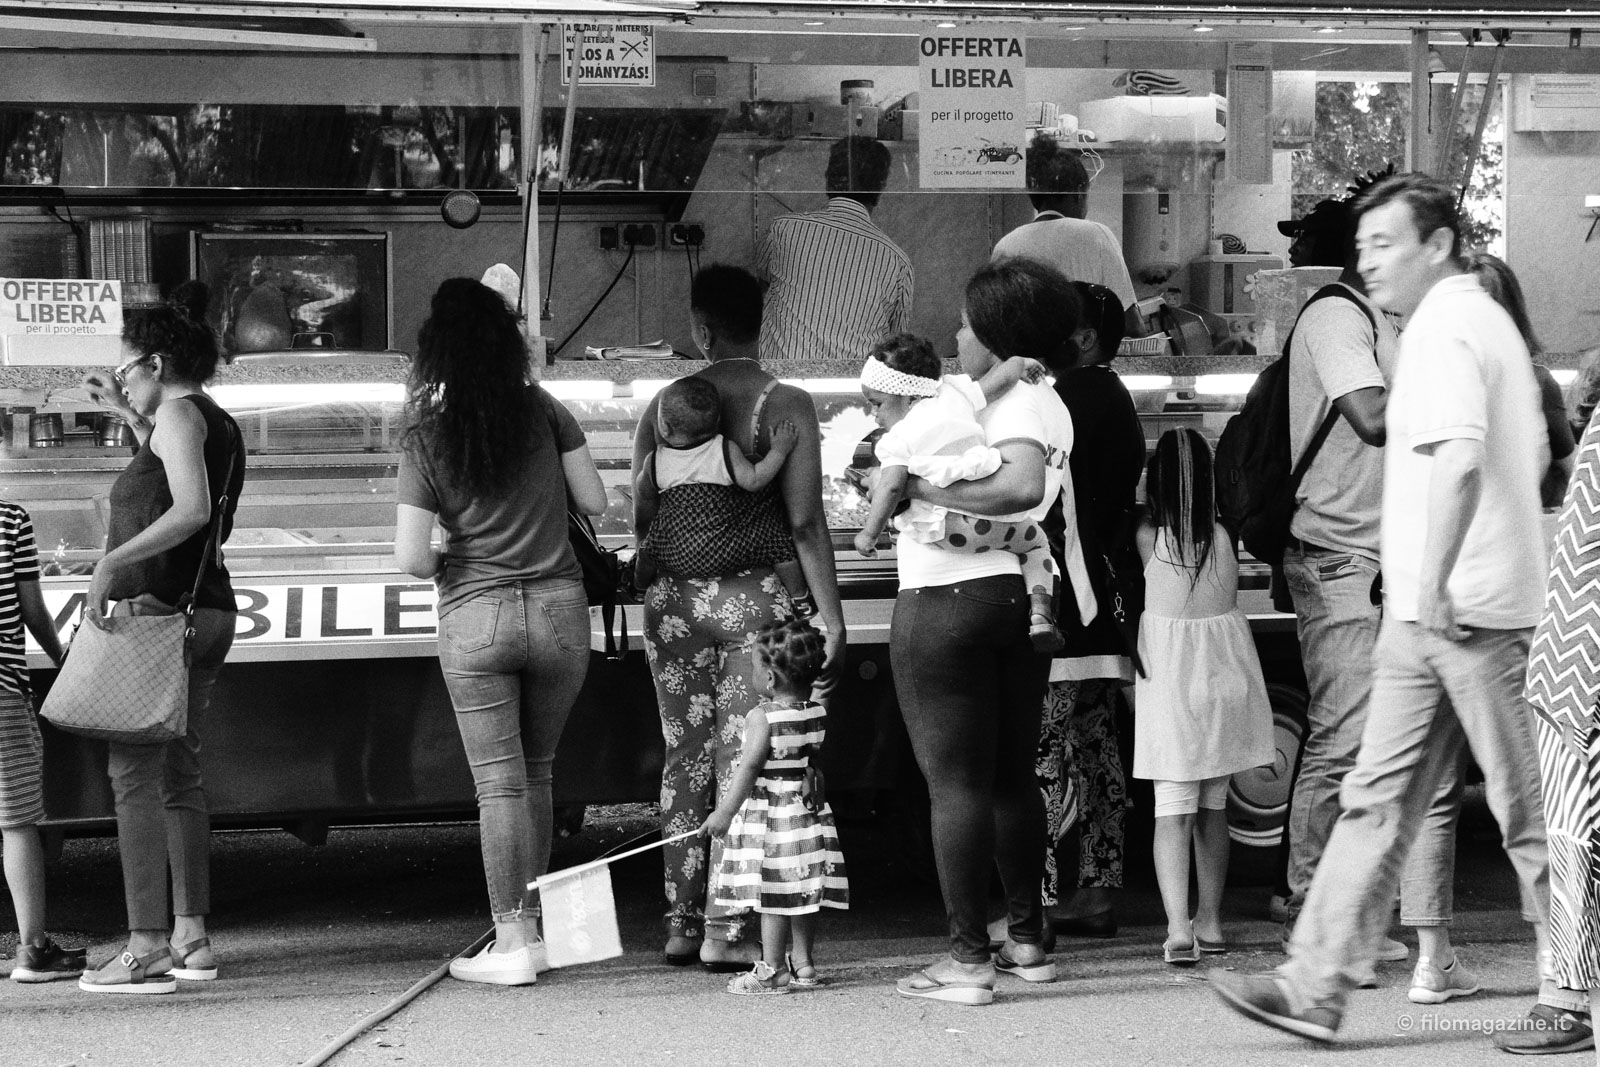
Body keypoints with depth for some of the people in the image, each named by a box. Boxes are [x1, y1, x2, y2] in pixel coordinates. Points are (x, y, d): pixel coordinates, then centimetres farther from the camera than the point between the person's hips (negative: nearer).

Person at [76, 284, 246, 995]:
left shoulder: (179, 412, -9)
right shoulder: (219, 424, 17)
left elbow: (192, 508, -24)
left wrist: (114, 562, -26)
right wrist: (130, 417, 35)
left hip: (156, 611, -10)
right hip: (208, 611, 10)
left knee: (134, 775, -10)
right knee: (178, 777, 14)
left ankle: (146, 950, -15)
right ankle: (191, 938, 16)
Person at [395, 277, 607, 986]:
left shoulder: (425, 441, -8)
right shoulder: (544, 412, -4)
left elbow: (411, 558, -12)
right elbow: (595, 501, 2)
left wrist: (444, 567, 9)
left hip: (474, 617, -2)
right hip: (558, 608, 2)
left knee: (498, 781, 3)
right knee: (535, 773, 16)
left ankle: (510, 944, 2)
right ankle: (531, 929, 19)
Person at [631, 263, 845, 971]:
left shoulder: (663, 406, 4)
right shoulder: (787, 406, -6)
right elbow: (805, 523, -11)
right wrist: (831, 617, -8)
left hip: (673, 596, 3)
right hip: (755, 595, -3)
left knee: (685, 759, 11)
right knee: (742, 760, 0)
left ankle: (682, 924, 14)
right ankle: (725, 931, -1)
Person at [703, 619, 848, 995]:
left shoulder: (763, 717, -16)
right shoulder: (818, 713, 3)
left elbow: (749, 767, -18)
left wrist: (725, 812, -14)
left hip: (768, 815, -7)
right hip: (809, 808, 7)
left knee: (773, 893, -2)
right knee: (802, 890, 13)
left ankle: (772, 970, 1)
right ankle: (804, 963, 20)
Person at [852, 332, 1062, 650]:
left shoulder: (897, 439, 0)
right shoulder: (957, 394, 11)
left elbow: (892, 486, -12)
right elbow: (1004, 376, 11)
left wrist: (870, 533, -6)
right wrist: (1023, 363, 32)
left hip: (946, 529, -4)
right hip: (997, 525, 4)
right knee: (1035, 541, 31)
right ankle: (1041, 614, 8)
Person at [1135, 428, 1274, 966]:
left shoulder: (1147, 537, -10)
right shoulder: (1223, 538, -3)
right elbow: (1230, 596, 8)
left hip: (1167, 678, -3)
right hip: (1224, 675, 3)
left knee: (1172, 809, -4)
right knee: (1213, 805, 17)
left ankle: (1178, 927, -18)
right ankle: (1209, 921, 24)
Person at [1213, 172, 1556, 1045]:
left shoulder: (1441, 330, -13)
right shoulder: (1487, 320, 20)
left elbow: (1459, 457, -29)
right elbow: (1535, 455, 28)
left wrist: (1435, 581, -29)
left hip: (1456, 610, -10)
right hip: (1424, 614, 10)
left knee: (1526, 810, -1)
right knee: (1379, 800, 7)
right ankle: (1316, 987, 8)